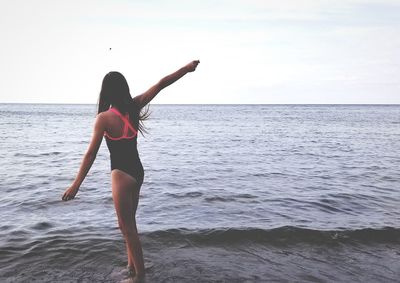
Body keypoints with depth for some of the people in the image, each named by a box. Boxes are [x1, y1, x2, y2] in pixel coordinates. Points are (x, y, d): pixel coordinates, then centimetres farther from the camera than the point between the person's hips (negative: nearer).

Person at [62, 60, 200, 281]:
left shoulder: (104, 118, -16)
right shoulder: (134, 106, -2)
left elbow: (91, 153, -16)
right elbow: (161, 84, 1)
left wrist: (76, 185, -10)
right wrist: (188, 68, 9)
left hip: (122, 174, -7)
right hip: (137, 171, 7)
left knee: (127, 227, 6)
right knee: (128, 223, 21)